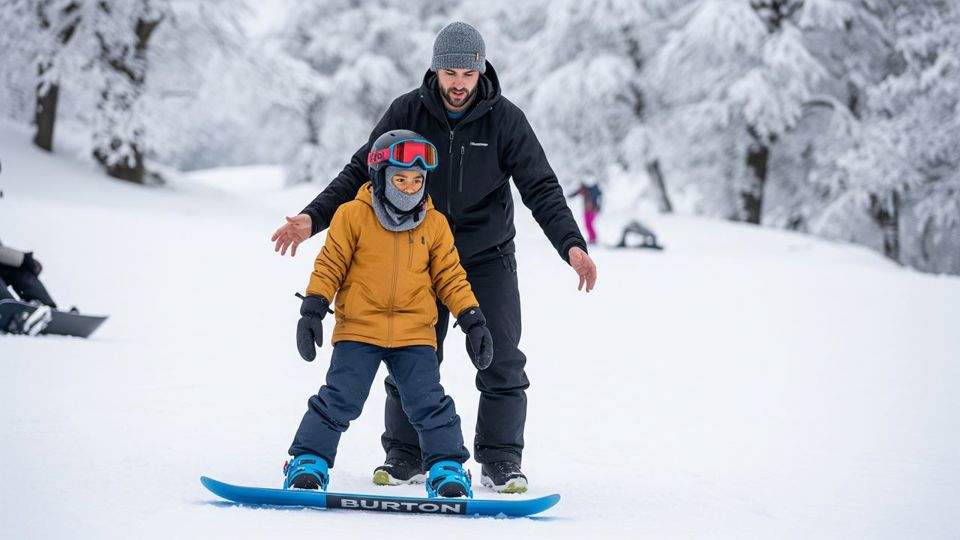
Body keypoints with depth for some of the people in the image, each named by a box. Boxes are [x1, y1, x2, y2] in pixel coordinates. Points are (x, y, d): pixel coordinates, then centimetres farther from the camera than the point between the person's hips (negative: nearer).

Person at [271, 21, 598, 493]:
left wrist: (571, 244, -28)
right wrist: (313, 217, -14)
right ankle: (405, 455, 14)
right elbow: (361, 172, -2)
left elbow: (540, 188, -12)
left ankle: (501, 462, 4)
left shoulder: (505, 119, -11)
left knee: (502, 362, -6)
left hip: (488, 257, -1)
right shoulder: (407, 113, -9)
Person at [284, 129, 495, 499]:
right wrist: (312, 311, -6)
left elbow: (450, 278, 10)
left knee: (430, 404, -3)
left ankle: (447, 469, 7)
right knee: (338, 401, -4)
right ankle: (308, 463, 7)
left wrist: (473, 322, 4)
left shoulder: (434, 225, 5)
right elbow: (330, 266, 1)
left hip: (415, 334, 2)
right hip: (358, 330, -2)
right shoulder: (353, 215, -3)